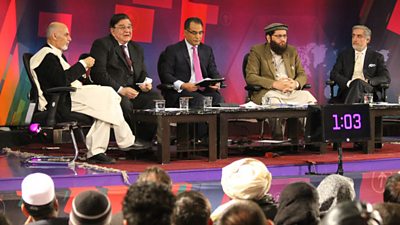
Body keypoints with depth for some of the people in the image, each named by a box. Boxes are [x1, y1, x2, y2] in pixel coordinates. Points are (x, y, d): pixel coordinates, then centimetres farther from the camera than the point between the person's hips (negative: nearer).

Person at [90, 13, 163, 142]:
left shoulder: (137, 49, 24)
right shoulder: (101, 45, 1)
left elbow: (143, 73, 22)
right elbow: (98, 73, -11)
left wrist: (146, 82, -4)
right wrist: (120, 89, -20)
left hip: (133, 92, 6)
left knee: (156, 98, -21)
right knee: (125, 103, -38)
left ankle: (145, 141, -17)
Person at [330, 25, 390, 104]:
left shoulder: (377, 57, 16)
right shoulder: (344, 55, 21)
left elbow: (386, 78, 7)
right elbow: (333, 74, 10)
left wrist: (367, 81, -11)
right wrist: (348, 82, -11)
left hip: (367, 90, -1)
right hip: (347, 90, 2)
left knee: (358, 83, -39)